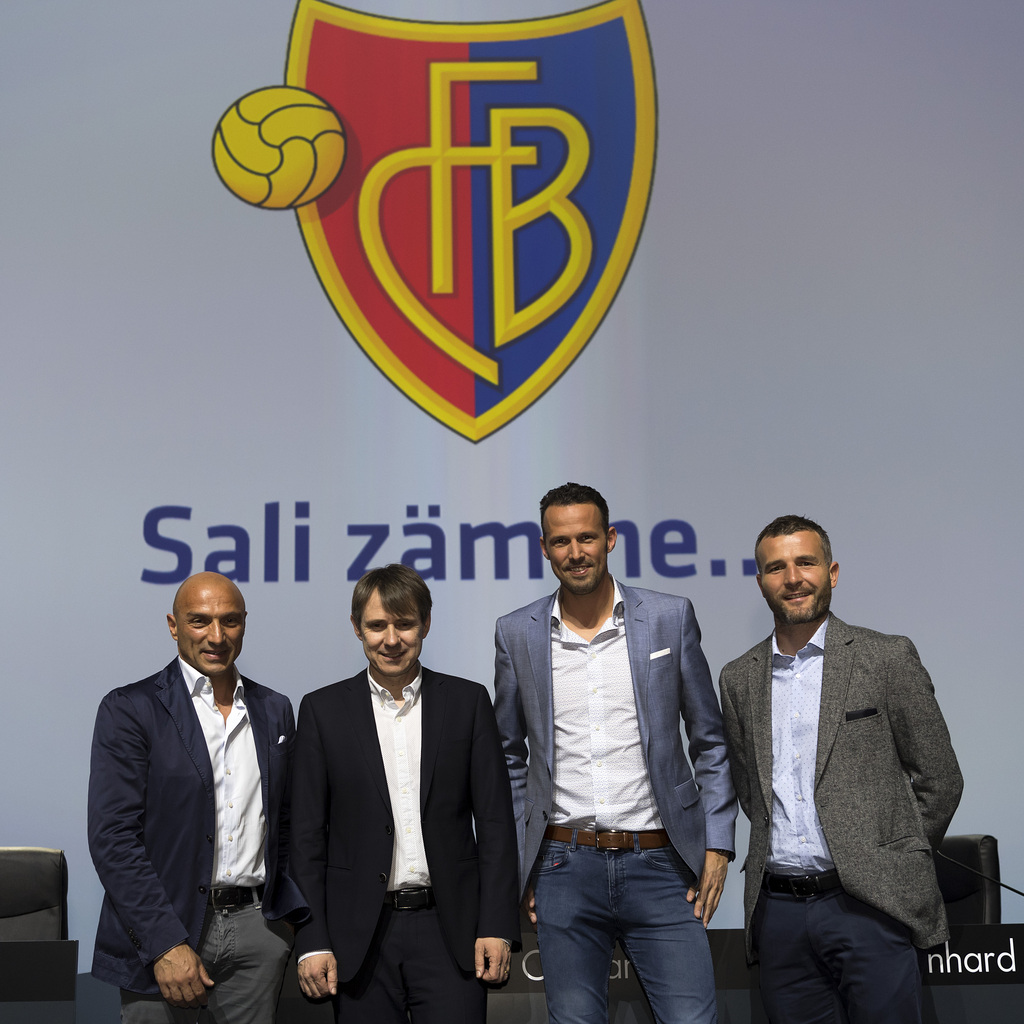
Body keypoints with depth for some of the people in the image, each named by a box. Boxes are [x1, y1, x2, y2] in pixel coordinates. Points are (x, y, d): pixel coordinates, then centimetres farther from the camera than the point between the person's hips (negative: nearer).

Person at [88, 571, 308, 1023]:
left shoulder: (275, 711, 10)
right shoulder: (129, 709, -5)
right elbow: (112, 836, -11)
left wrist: (289, 913, 6)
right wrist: (166, 943, -17)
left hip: (257, 928, 4)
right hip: (162, 926, -4)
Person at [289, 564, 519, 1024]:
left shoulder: (468, 701, 5)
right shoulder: (322, 710, 4)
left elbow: (495, 822, 4)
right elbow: (307, 836, 2)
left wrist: (497, 927, -3)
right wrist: (312, 941, -4)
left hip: (450, 931, 0)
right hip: (360, 936, 0)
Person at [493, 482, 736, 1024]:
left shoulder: (670, 617, 2)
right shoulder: (516, 634, 5)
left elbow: (709, 740, 7)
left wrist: (718, 843, 1)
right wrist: (511, 860, 8)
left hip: (659, 863, -1)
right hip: (563, 868, 1)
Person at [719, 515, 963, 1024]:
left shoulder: (887, 658, 0)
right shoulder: (739, 679, 12)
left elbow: (939, 779, 4)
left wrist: (891, 862, 4)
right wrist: (788, 856, 10)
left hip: (867, 904, -3)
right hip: (778, 910, 3)